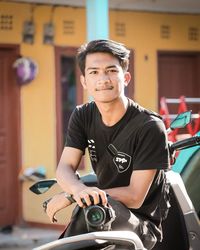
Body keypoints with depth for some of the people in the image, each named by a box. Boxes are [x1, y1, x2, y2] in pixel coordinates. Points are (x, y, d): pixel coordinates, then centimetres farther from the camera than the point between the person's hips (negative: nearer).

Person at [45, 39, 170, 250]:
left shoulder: (149, 127, -17)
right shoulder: (82, 116, 2)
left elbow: (135, 197, -19)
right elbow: (65, 168, -8)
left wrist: (70, 197, -23)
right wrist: (80, 190, -34)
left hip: (143, 225, -5)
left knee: (107, 207, -34)